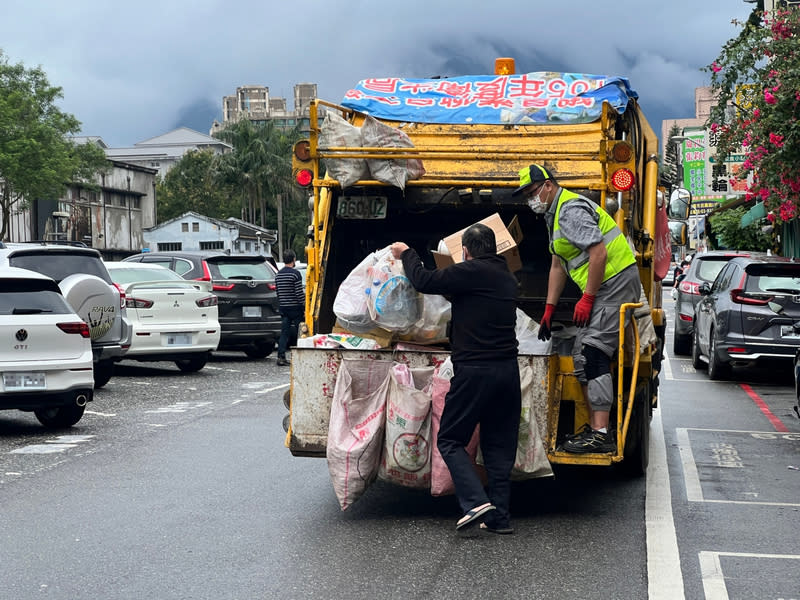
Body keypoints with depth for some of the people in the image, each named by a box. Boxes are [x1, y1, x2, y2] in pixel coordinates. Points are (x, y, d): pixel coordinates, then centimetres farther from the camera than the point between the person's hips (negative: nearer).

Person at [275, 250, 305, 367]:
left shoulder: (278, 275, 9)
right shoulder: (295, 274, -12)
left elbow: (278, 293, 14)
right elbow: (299, 293, -15)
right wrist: (304, 306, -8)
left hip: (283, 308, 6)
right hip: (295, 308, -6)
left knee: (284, 332, 4)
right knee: (298, 333, 3)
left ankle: (281, 356, -4)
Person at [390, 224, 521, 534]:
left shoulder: (472, 272, -9)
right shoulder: (507, 277, 17)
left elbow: (425, 281, -10)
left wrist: (407, 254, 7)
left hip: (474, 371, -7)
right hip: (508, 369, 7)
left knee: (450, 440, 4)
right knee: (499, 445, 11)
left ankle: (476, 501, -12)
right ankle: (500, 516, 9)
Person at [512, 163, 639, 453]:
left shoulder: (571, 210, -15)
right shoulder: (554, 215, 19)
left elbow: (599, 253, -23)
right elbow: (558, 266, 23)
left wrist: (587, 298, -20)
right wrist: (549, 309, 19)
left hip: (615, 282, -11)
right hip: (603, 287, 11)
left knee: (593, 352, -17)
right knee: (582, 355, 10)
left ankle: (601, 435, -20)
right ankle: (595, 427, 14)